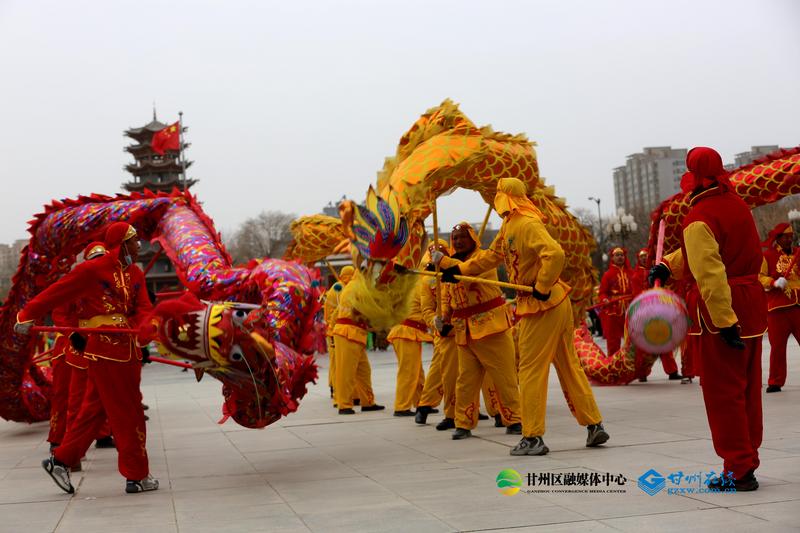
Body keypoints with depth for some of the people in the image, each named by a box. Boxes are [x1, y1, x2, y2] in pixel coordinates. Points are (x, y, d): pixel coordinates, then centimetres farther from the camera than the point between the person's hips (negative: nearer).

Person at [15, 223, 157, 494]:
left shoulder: (136, 274, 13)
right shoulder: (92, 270, -9)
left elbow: (142, 307, 2)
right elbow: (56, 293, -7)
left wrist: (144, 326, -19)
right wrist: (28, 315, -7)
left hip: (126, 351, 8)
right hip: (105, 351, -8)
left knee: (95, 409, 14)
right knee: (127, 414, -1)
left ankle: (61, 460, 24)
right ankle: (136, 476, 9)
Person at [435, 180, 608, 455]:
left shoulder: (527, 224, -19)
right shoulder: (508, 226, 13)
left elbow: (555, 254, -31)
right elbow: (491, 256, 23)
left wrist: (542, 288, -23)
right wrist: (458, 269, 20)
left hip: (543, 304, -10)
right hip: (557, 302, 10)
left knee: (531, 369, -2)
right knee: (568, 365, 14)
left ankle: (532, 438, 5)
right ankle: (594, 425, 19)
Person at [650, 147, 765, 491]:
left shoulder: (698, 218, -17)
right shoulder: (736, 204, 10)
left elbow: (710, 274, -23)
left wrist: (725, 323, -22)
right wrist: (669, 265, 13)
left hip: (722, 311, -8)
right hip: (752, 303, 9)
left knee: (723, 392, 1)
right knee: (747, 389, 16)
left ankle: (739, 470, 5)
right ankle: (747, 460, 26)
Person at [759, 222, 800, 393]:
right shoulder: (767, 255, 1)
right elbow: (760, 277, -5)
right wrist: (774, 283, -20)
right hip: (778, 307, -3)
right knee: (777, 346, 2)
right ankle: (775, 382, 12)